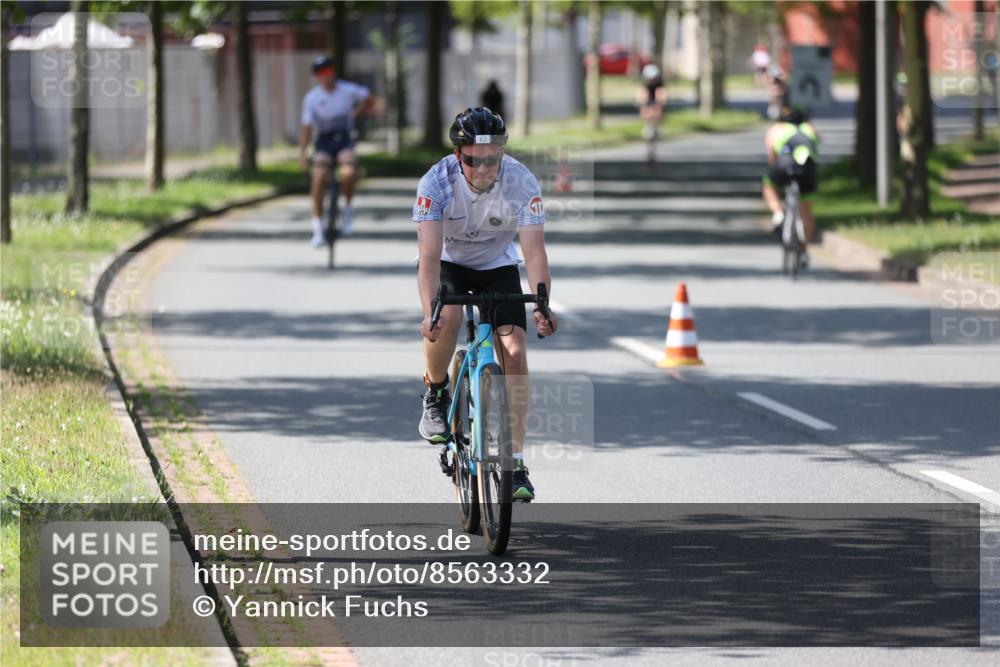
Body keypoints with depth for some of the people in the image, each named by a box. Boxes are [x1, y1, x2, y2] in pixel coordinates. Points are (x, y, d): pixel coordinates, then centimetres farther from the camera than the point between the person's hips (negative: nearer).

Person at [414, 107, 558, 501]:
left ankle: (515, 461, -9)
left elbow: (535, 252, -29)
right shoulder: (436, 183, -30)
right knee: (447, 318, -33)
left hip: (498, 266, 1)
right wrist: (429, 312, -48)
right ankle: (436, 395, -3)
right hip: (450, 264, -1)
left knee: (514, 350, -15)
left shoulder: (522, 183, -27)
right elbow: (429, 255, -34)